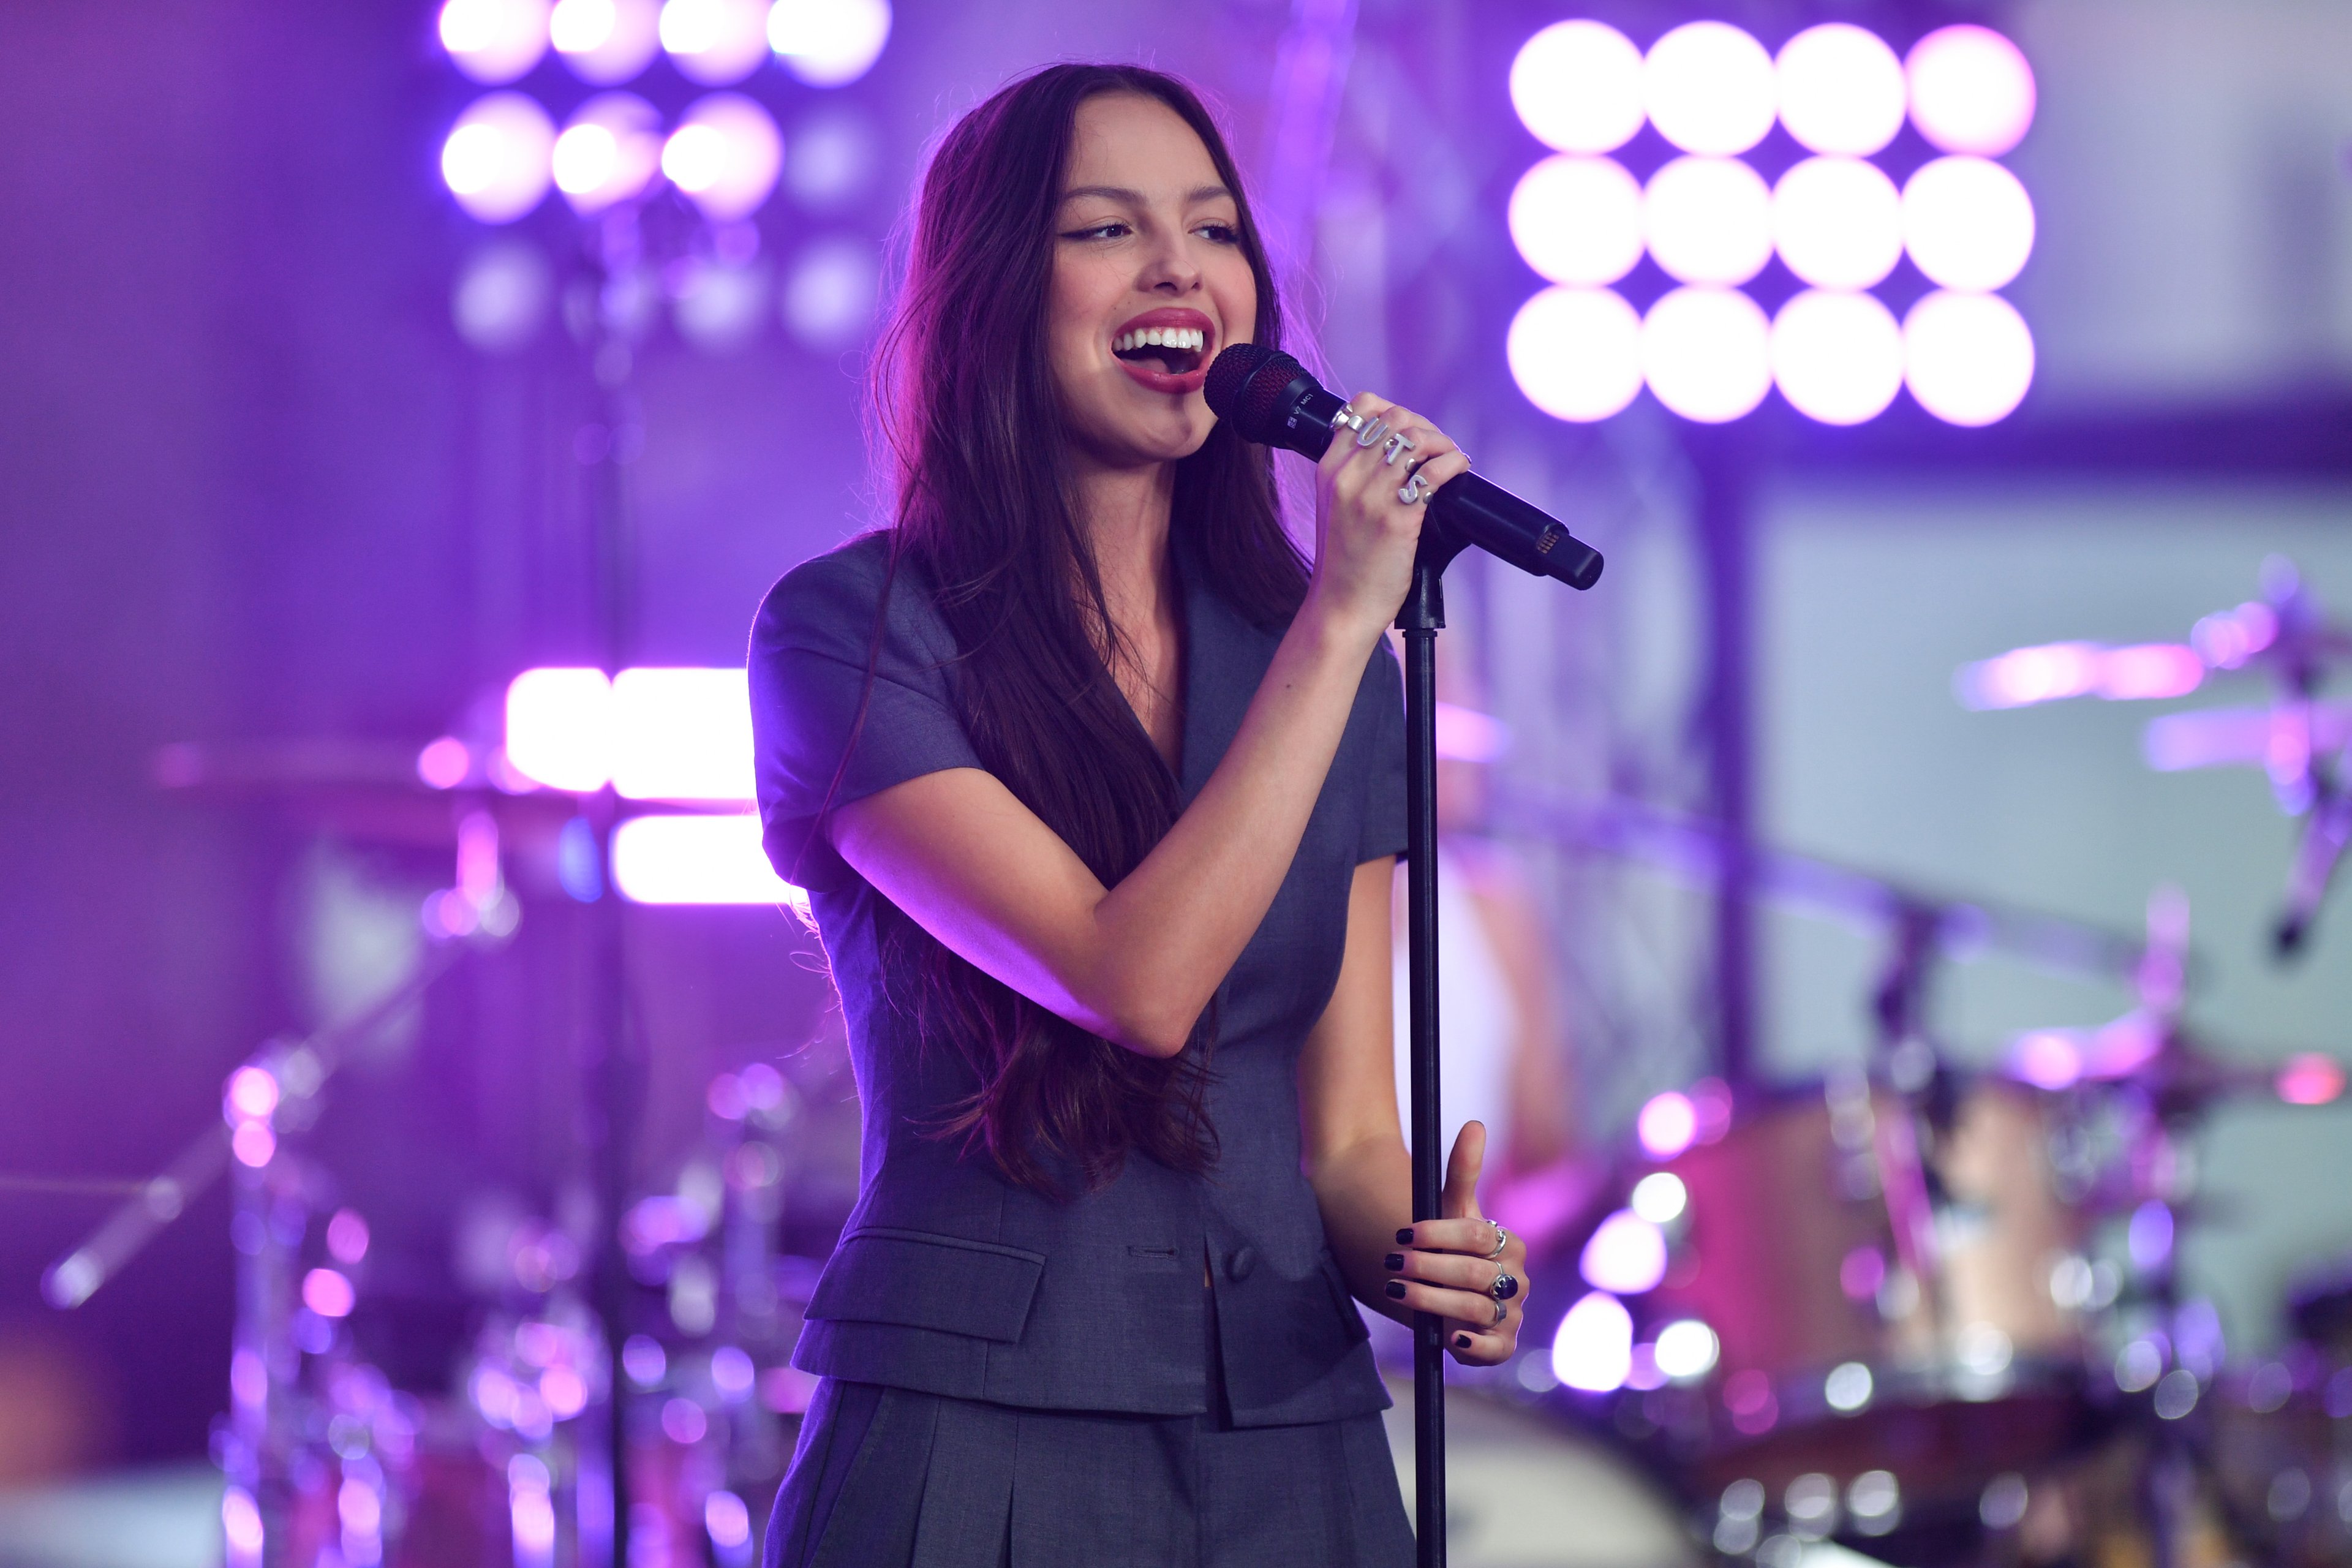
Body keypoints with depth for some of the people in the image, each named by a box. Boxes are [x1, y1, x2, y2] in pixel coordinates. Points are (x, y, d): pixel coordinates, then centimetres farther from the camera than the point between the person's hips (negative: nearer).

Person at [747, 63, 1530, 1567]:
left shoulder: (1324, 656, 9)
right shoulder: (850, 630, -7)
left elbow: (1346, 1131, 10)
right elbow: (1135, 986, -18)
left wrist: (1426, 1258, -12)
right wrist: (1341, 619, -16)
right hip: (974, 1444, -5)